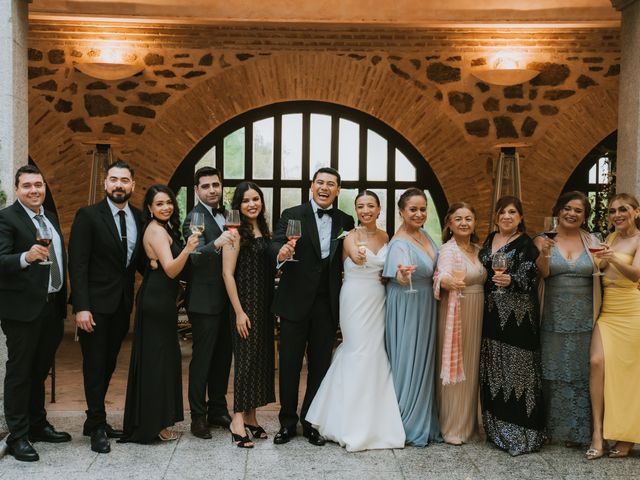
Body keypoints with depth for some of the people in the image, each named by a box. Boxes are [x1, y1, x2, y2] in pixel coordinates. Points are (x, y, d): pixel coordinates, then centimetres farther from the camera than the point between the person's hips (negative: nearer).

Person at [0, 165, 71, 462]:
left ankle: (37, 425, 29)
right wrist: (26, 257, -38)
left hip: (52, 306, 7)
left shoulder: (50, 218, 15)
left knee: (40, 371, 17)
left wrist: (63, 300, 13)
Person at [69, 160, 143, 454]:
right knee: (95, 365, 2)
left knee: (108, 364, 13)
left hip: (122, 305, 5)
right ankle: (97, 427, 14)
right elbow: (77, 264, -14)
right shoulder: (88, 216, -9)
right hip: (95, 305, -5)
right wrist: (81, 307, -20)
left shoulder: (138, 218, 6)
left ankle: (95, 421, 26)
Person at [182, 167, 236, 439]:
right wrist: (216, 243, -45)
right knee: (202, 358, 0)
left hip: (226, 299, 8)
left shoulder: (226, 214, 9)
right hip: (205, 301, -7)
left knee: (223, 356, 14)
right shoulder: (195, 219, -14)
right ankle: (198, 416, 10)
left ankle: (218, 410, 26)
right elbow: (195, 256, -29)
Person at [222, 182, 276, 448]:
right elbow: (227, 273, -14)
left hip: (265, 304, 8)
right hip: (246, 302, -7)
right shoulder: (236, 231, -10)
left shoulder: (264, 229, 12)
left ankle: (250, 415, 18)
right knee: (247, 357, -8)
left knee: (262, 357, 9)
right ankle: (238, 420, -2)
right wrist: (239, 311, -17)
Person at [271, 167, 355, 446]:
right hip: (295, 302, -2)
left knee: (320, 365, 10)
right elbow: (276, 244, -18)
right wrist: (281, 253, -38)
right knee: (290, 365, 6)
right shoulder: (292, 216, -2)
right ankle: (287, 422, 19)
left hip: (327, 305, 3)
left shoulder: (345, 222, 7)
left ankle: (311, 423, 23)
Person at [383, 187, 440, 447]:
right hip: (407, 308, -9)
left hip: (426, 307, 9)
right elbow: (399, 276, -40)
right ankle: (406, 424, 11)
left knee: (424, 361, 15)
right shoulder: (400, 243, -22)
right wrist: (403, 274, -61)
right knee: (407, 363, -1)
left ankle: (423, 421, 27)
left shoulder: (423, 234, 4)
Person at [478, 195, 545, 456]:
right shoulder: (489, 240, 14)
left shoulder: (526, 244, -5)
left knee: (516, 368, -5)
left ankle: (520, 433, 2)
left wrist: (510, 281, -33)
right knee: (493, 370, 9)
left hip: (517, 316, -6)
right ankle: (496, 427, 20)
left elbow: (528, 279, -16)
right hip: (491, 314, 6)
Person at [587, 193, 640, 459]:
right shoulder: (611, 238, 16)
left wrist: (614, 259, -36)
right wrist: (601, 260, 5)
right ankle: (598, 432, -12)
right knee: (597, 361, -13)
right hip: (607, 311, 5)